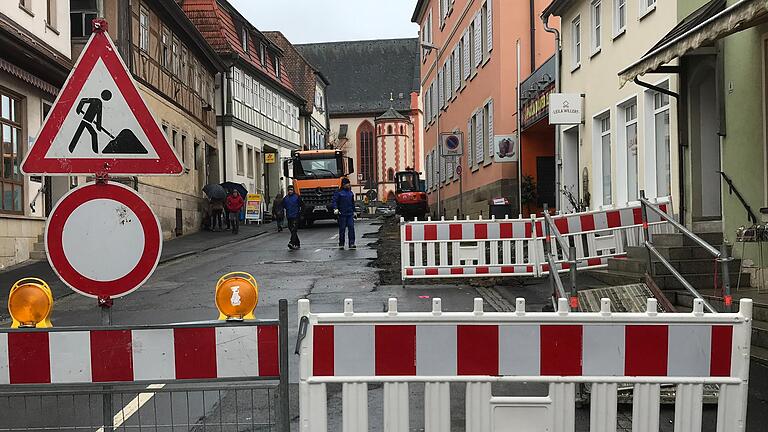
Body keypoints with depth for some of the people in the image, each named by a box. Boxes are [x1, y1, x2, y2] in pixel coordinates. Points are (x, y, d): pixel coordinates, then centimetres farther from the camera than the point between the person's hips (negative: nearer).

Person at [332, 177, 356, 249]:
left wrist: (354, 211, 23)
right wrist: (335, 208, -23)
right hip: (342, 214, -4)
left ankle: (352, 243, -6)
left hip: (350, 214, 4)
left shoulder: (350, 192, 16)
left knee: (351, 227, -6)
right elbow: (334, 201, -8)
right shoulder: (338, 192, -2)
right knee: (342, 229, 0)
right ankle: (341, 244, 9)